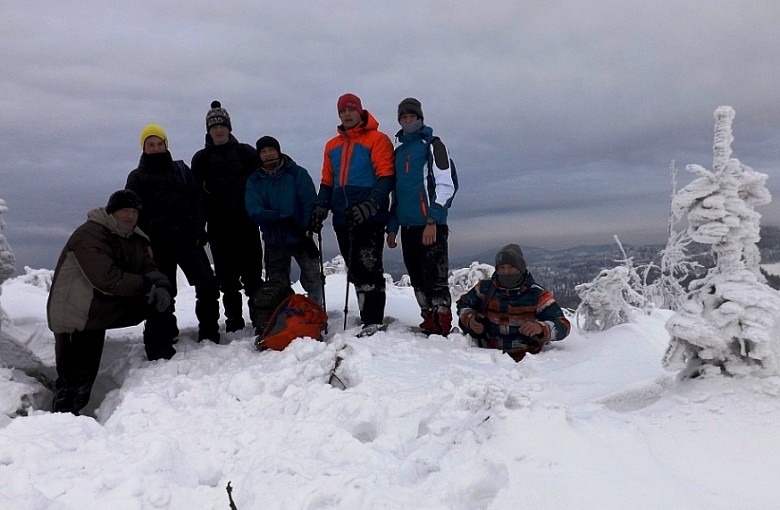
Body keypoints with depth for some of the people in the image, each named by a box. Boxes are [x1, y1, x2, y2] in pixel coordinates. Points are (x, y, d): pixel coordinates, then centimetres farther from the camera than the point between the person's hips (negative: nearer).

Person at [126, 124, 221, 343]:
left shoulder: (180, 169, 16)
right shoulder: (137, 177, 10)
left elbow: (197, 199, 12)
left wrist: (198, 228, -1)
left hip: (186, 237, 1)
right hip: (157, 243, -1)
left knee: (207, 284, -8)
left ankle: (209, 335, 1)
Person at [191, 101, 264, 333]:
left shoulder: (245, 152, 6)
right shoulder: (201, 158, 9)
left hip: (246, 220, -1)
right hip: (218, 225, 1)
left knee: (252, 271, 1)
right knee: (227, 275, 3)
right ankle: (233, 319, 11)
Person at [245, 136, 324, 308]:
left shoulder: (297, 173, -4)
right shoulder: (254, 181, 3)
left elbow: (311, 204, -8)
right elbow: (254, 212, -10)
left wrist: (307, 232, -17)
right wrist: (281, 217, -24)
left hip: (301, 238, -2)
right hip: (273, 242, 3)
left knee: (312, 279, -6)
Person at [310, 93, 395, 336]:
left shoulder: (377, 140, 0)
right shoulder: (332, 145, 19)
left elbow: (386, 177, -9)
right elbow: (327, 182, 20)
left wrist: (370, 206, -22)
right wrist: (321, 207, 4)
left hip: (370, 218, -6)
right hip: (342, 219, 6)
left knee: (369, 268, -10)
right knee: (355, 270, 8)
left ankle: (373, 321, -7)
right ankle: (368, 317, 15)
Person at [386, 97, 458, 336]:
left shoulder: (432, 144, 1)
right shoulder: (399, 151, 22)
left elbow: (446, 184, -9)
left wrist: (432, 220, -17)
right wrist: (392, 226, 16)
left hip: (430, 225, -7)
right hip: (407, 226, 7)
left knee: (435, 279, -10)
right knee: (418, 280, 9)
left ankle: (441, 329, -8)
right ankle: (429, 324, 18)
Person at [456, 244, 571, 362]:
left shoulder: (538, 295, -2)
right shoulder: (485, 288, 5)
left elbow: (563, 326, -5)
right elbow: (463, 304, 24)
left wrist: (541, 328, -27)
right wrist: (470, 319, 1)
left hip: (524, 359, -1)